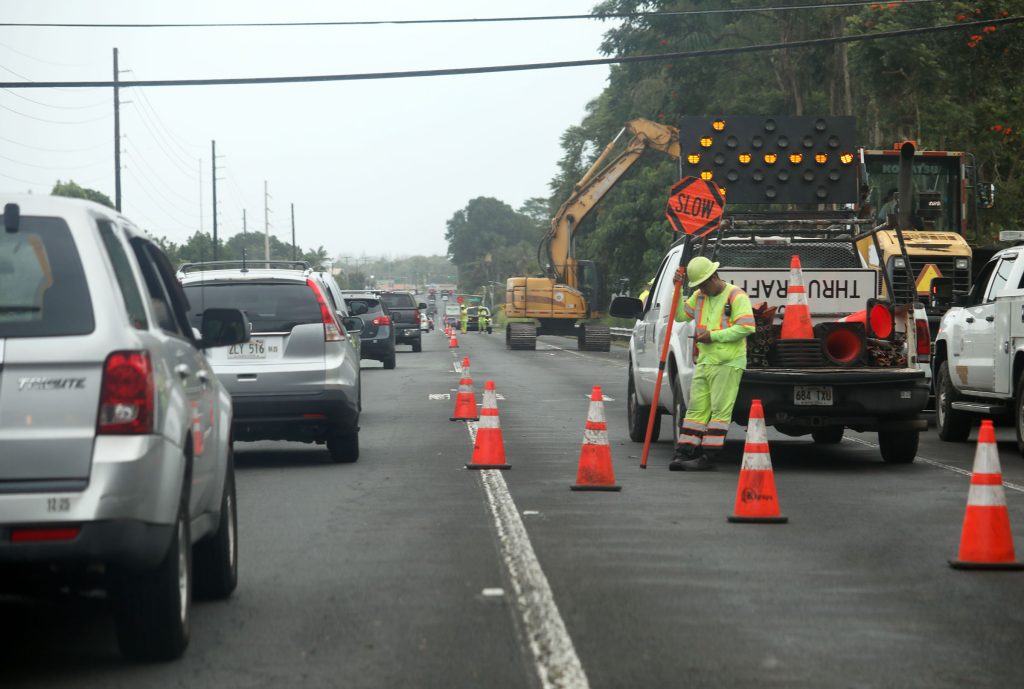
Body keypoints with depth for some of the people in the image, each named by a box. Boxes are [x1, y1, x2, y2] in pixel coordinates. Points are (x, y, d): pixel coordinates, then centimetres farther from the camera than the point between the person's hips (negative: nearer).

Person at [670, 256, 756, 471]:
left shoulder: (736, 296, -9)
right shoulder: (700, 296, 14)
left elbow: (746, 327, -17)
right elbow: (680, 315, 20)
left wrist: (714, 335, -16)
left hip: (728, 363, -7)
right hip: (704, 362, 8)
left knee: (720, 410, -7)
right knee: (696, 407, 4)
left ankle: (708, 457, -8)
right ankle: (683, 453, 3)